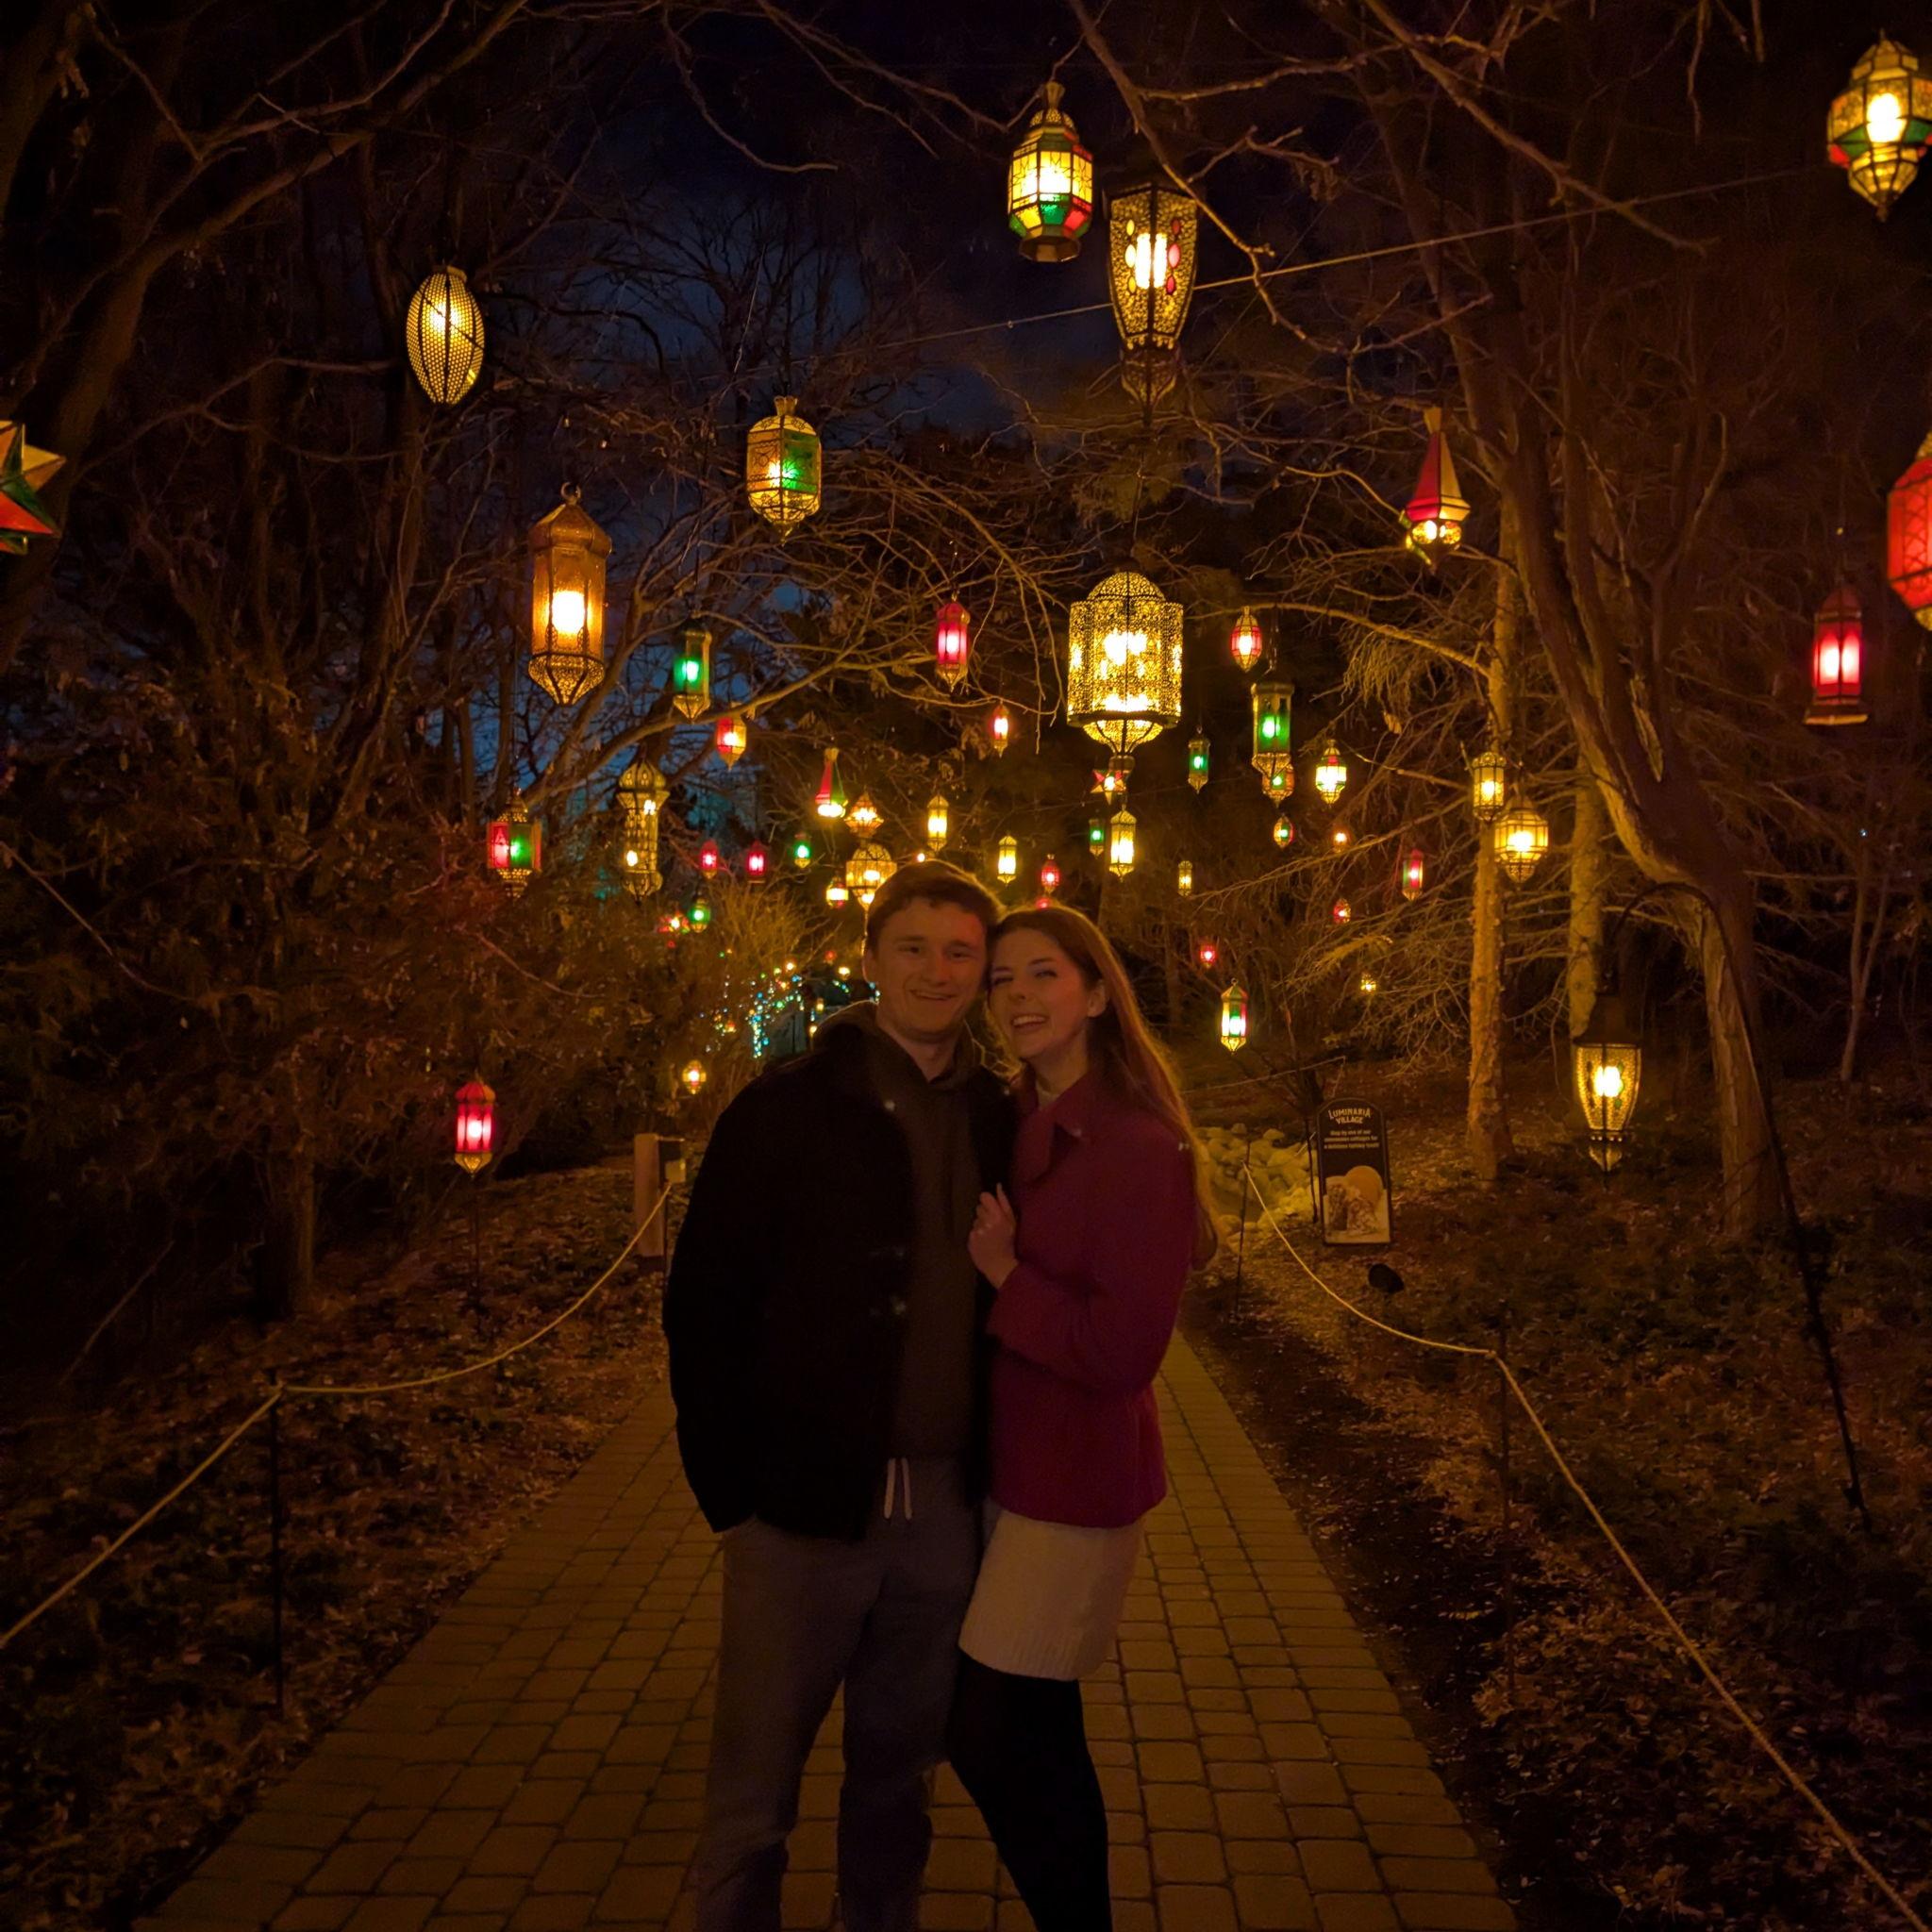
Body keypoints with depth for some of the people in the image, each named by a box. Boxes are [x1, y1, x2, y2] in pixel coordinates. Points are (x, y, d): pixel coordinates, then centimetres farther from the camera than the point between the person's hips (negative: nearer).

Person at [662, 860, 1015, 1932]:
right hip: (804, 1505, -3)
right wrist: (729, 1483, -8)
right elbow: (704, 1302, -6)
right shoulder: (785, 1109, -6)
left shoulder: (996, 1121, 5)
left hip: (945, 1510, 3)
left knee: (899, 1775, 19)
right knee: (753, 1792, 9)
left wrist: (993, 1473, 2)